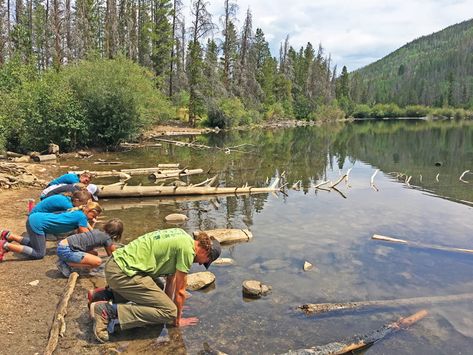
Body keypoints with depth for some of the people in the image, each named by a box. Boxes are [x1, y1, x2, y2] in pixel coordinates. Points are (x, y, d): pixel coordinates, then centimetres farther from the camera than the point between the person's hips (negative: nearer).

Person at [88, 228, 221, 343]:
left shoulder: (183, 237, 14)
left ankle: (105, 295, 20)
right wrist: (177, 319, 9)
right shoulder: (187, 249, -14)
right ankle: (109, 310, -13)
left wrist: (171, 304, 26)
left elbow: (170, 279, 21)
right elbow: (180, 291, -5)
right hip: (123, 272, -10)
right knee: (169, 312, -11)